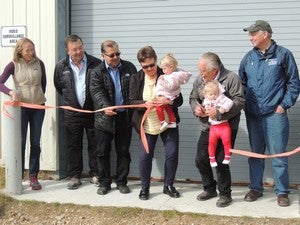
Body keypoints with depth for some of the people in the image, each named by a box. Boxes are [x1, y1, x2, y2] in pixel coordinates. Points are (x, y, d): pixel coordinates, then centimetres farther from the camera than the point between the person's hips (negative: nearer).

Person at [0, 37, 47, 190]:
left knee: (35, 143, 6)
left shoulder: (39, 63, 1)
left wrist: (40, 97, 11)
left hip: (38, 107, 2)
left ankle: (33, 177, 14)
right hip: (21, 107, -2)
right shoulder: (13, 65, -5)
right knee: (20, 142, 1)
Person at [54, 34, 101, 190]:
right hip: (72, 112, 2)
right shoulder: (61, 66, 0)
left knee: (94, 144, 7)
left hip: (93, 111, -1)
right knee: (73, 146, 7)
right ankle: (75, 176, 18)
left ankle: (95, 174, 19)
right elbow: (58, 87, 15)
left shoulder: (95, 64, -7)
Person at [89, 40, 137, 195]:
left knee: (123, 152, 9)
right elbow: (97, 92, -16)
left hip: (125, 117, 1)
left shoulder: (129, 67, 4)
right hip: (105, 118, -1)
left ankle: (121, 182, 22)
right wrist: (105, 106, -35)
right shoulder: (97, 72, -3)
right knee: (103, 152, 6)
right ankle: (104, 183, 19)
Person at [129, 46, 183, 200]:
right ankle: (145, 187, 21)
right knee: (145, 156, 1)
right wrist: (145, 104, -27)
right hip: (147, 125, 0)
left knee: (172, 154, 2)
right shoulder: (136, 79, -4)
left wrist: (169, 101, -30)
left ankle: (168, 186, 23)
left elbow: (179, 100, -7)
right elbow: (132, 101, -6)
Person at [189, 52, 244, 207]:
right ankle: (209, 189, 32)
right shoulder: (199, 80, 5)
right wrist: (196, 107, -7)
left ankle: (225, 194, 17)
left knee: (221, 163, -3)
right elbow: (193, 98, 16)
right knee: (201, 160, 9)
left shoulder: (231, 78, -12)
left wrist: (219, 112, -25)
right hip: (207, 128, 6)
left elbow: (239, 101, -16)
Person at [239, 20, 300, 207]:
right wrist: (244, 104, 6)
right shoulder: (249, 58, 8)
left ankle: (282, 192, 12)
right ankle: (256, 188, 25)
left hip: (275, 114, -4)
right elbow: (242, 83, 16)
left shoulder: (283, 54, -3)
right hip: (253, 115, 4)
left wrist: (284, 104, -7)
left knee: (278, 154, -1)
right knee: (255, 154, 13)